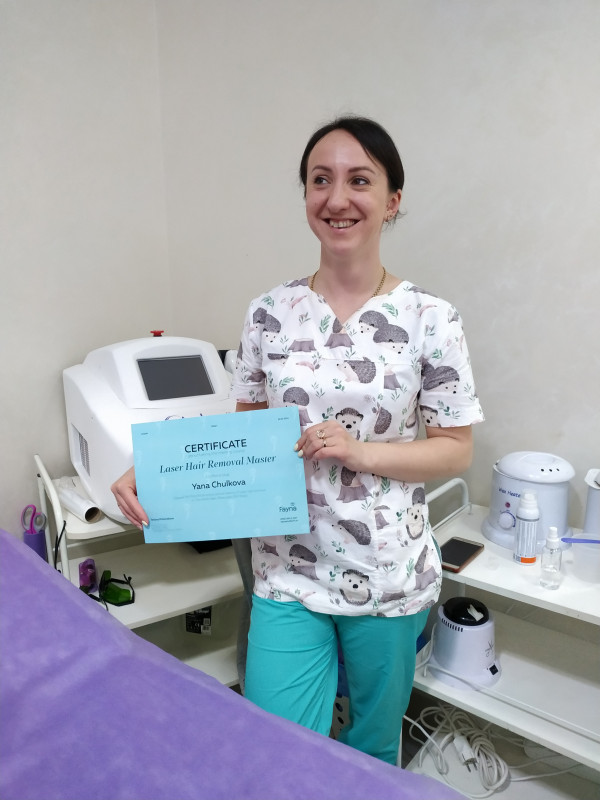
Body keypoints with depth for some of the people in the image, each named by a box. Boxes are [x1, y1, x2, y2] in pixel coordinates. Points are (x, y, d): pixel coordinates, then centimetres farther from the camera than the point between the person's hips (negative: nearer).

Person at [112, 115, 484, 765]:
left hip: (389, 577, 0)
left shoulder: (430, 319, -9)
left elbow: (456, 449, -5)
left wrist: (361, 451, -21)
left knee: (374, 744, 24)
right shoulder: (270, 312, -3)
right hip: (288, 572, 1)